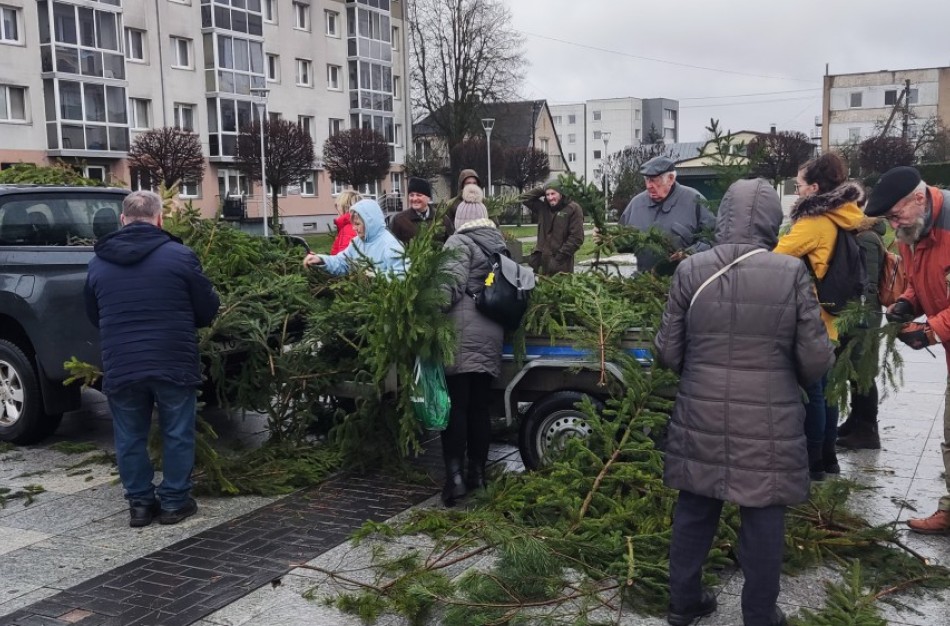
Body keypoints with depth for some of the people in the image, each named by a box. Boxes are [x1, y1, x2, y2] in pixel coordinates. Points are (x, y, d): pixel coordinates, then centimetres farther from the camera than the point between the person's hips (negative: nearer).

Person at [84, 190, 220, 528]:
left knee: (130, 437, 15)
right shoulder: (180, 255, -6)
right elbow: (208, 309, 1)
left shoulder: (98, 263, 7)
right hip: (173, 363, -2)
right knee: (177, 434, 11)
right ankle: (174, 502, 17)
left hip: (119, 367, 3)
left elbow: (93, 316, 19)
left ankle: (139, 502, 22)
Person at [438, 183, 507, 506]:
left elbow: (451, 286, -16)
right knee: (479, 406, 12)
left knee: (455, 405, -5)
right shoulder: (498, 243, 15)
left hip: (462, 333, -7)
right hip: (491, 334, 7)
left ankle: (454, 474, -10)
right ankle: (477, 472, 17)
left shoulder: (459, 242, -6)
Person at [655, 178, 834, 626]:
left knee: (694, 510, 17)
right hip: (768, 424, -2)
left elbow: (668, 352, -2)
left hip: (701, 418, 2)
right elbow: (815, 360, -8)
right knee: (763, 519, 12)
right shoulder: (791, 272, -11)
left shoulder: (690, 270, -7)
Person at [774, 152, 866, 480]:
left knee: (810, 391, -1)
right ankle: (827, 457, 26)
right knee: (823, 388, 16)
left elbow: (778, 255, -20)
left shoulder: (816, 223, -17)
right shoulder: (842, 219, 9)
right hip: (827, 317, 9)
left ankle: (812, 463, 8)